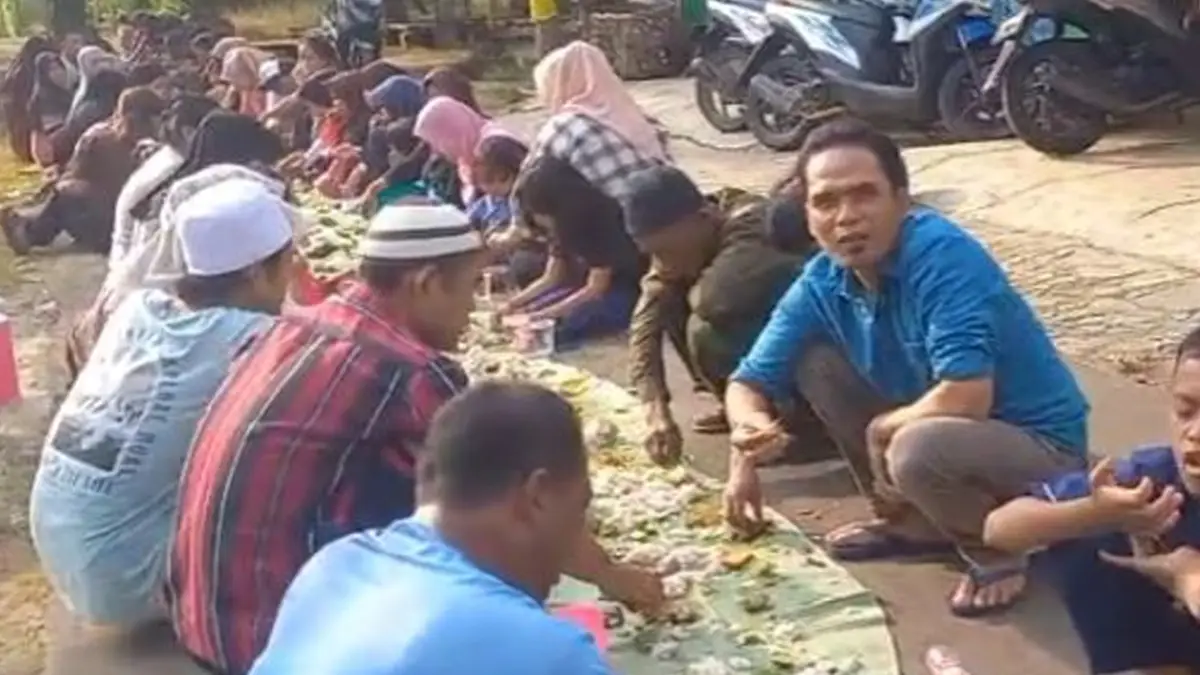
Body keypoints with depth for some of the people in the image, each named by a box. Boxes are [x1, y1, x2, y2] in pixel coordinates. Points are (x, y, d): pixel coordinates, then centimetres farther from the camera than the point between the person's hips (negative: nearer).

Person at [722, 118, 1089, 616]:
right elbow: (749, 382, 0)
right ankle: (912, 522, 10)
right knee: (813, 361, -1)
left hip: (1039, 445, -7)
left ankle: (998, 551, -4)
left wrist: (877, 430, -16)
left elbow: (967, 398, -36)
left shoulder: (943, 255, -28)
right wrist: (750, 427, -24)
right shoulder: (821, 284, -7)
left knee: (916, 450, -37)